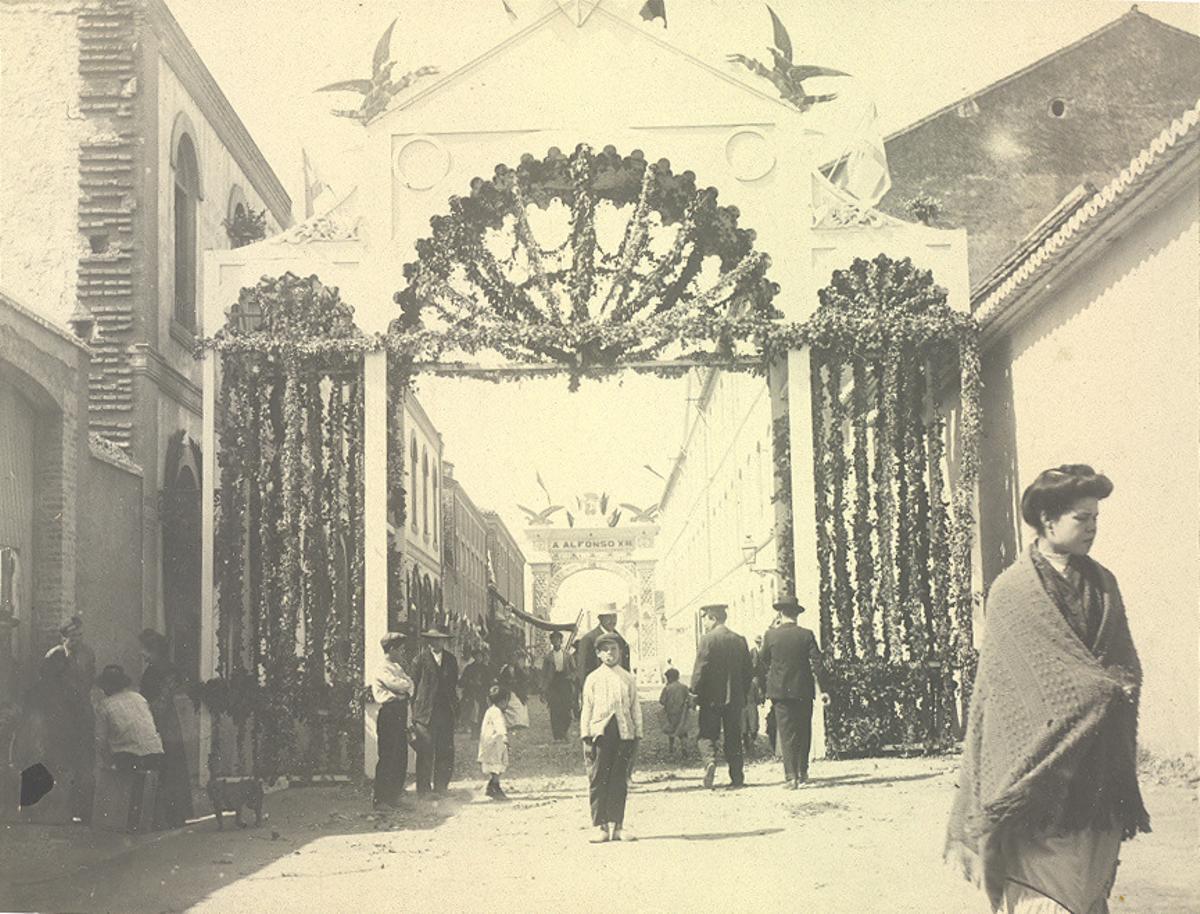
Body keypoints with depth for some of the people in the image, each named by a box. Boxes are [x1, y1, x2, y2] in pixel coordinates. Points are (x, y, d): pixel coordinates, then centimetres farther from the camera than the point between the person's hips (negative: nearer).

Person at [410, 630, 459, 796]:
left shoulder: (451, 659, 14)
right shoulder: (421, 659, 0)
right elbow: (414, 684, -1)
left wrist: (456, 706, 9)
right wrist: (414, 712, -6)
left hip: (446, 712, 4)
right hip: (425, 712, -4)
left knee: (446, 751, 4)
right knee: (425, 752, -4)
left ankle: (441, 787, 12)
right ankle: (423, 789, 3)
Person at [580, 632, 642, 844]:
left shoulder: (628, 678, 12)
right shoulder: (593, 679, 8)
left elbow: (635, 708, 13)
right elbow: (586, 708, 6)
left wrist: (637, 735, 7)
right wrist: (586, 737, 0)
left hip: (624, 733, 1)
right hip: (600, 731, -1)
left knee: (620, 781, 2)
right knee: (598, 781, -3)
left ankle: (617, 826, 8)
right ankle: (601, 826, 1)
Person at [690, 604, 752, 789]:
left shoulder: (708, 639, -10)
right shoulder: (739, 640, 6)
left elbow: (700, 670, -13)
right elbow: (748, 671, 9)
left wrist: (695, 693, -3)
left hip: (711, 697, -4)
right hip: (735, 698, 4)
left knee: (707, 734, 5)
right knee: (733, 737, 10)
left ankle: (710, 760, -20)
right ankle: (737, 778, 8)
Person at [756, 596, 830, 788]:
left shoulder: (771, 635, -2)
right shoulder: (807, 635, -2)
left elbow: (762, 664, 4)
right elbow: (817, 663, -5)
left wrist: (763, 688, 15)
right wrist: (823, 689, -3)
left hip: (780, 691, -1)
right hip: (803, 691, 1)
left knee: (786, 734, 0)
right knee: (803, 733, 15)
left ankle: (791, 777, -6)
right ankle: (802, 772, 20)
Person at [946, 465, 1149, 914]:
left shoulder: (1102, 584, 14)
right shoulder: (1012, 590, -2)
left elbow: (1127, 664, 14)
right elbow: (1038, 676, -6)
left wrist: (1119, 683, -8)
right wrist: (1103, 686, -10)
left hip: (1097, 771, 5)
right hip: (1037, 755, -5)